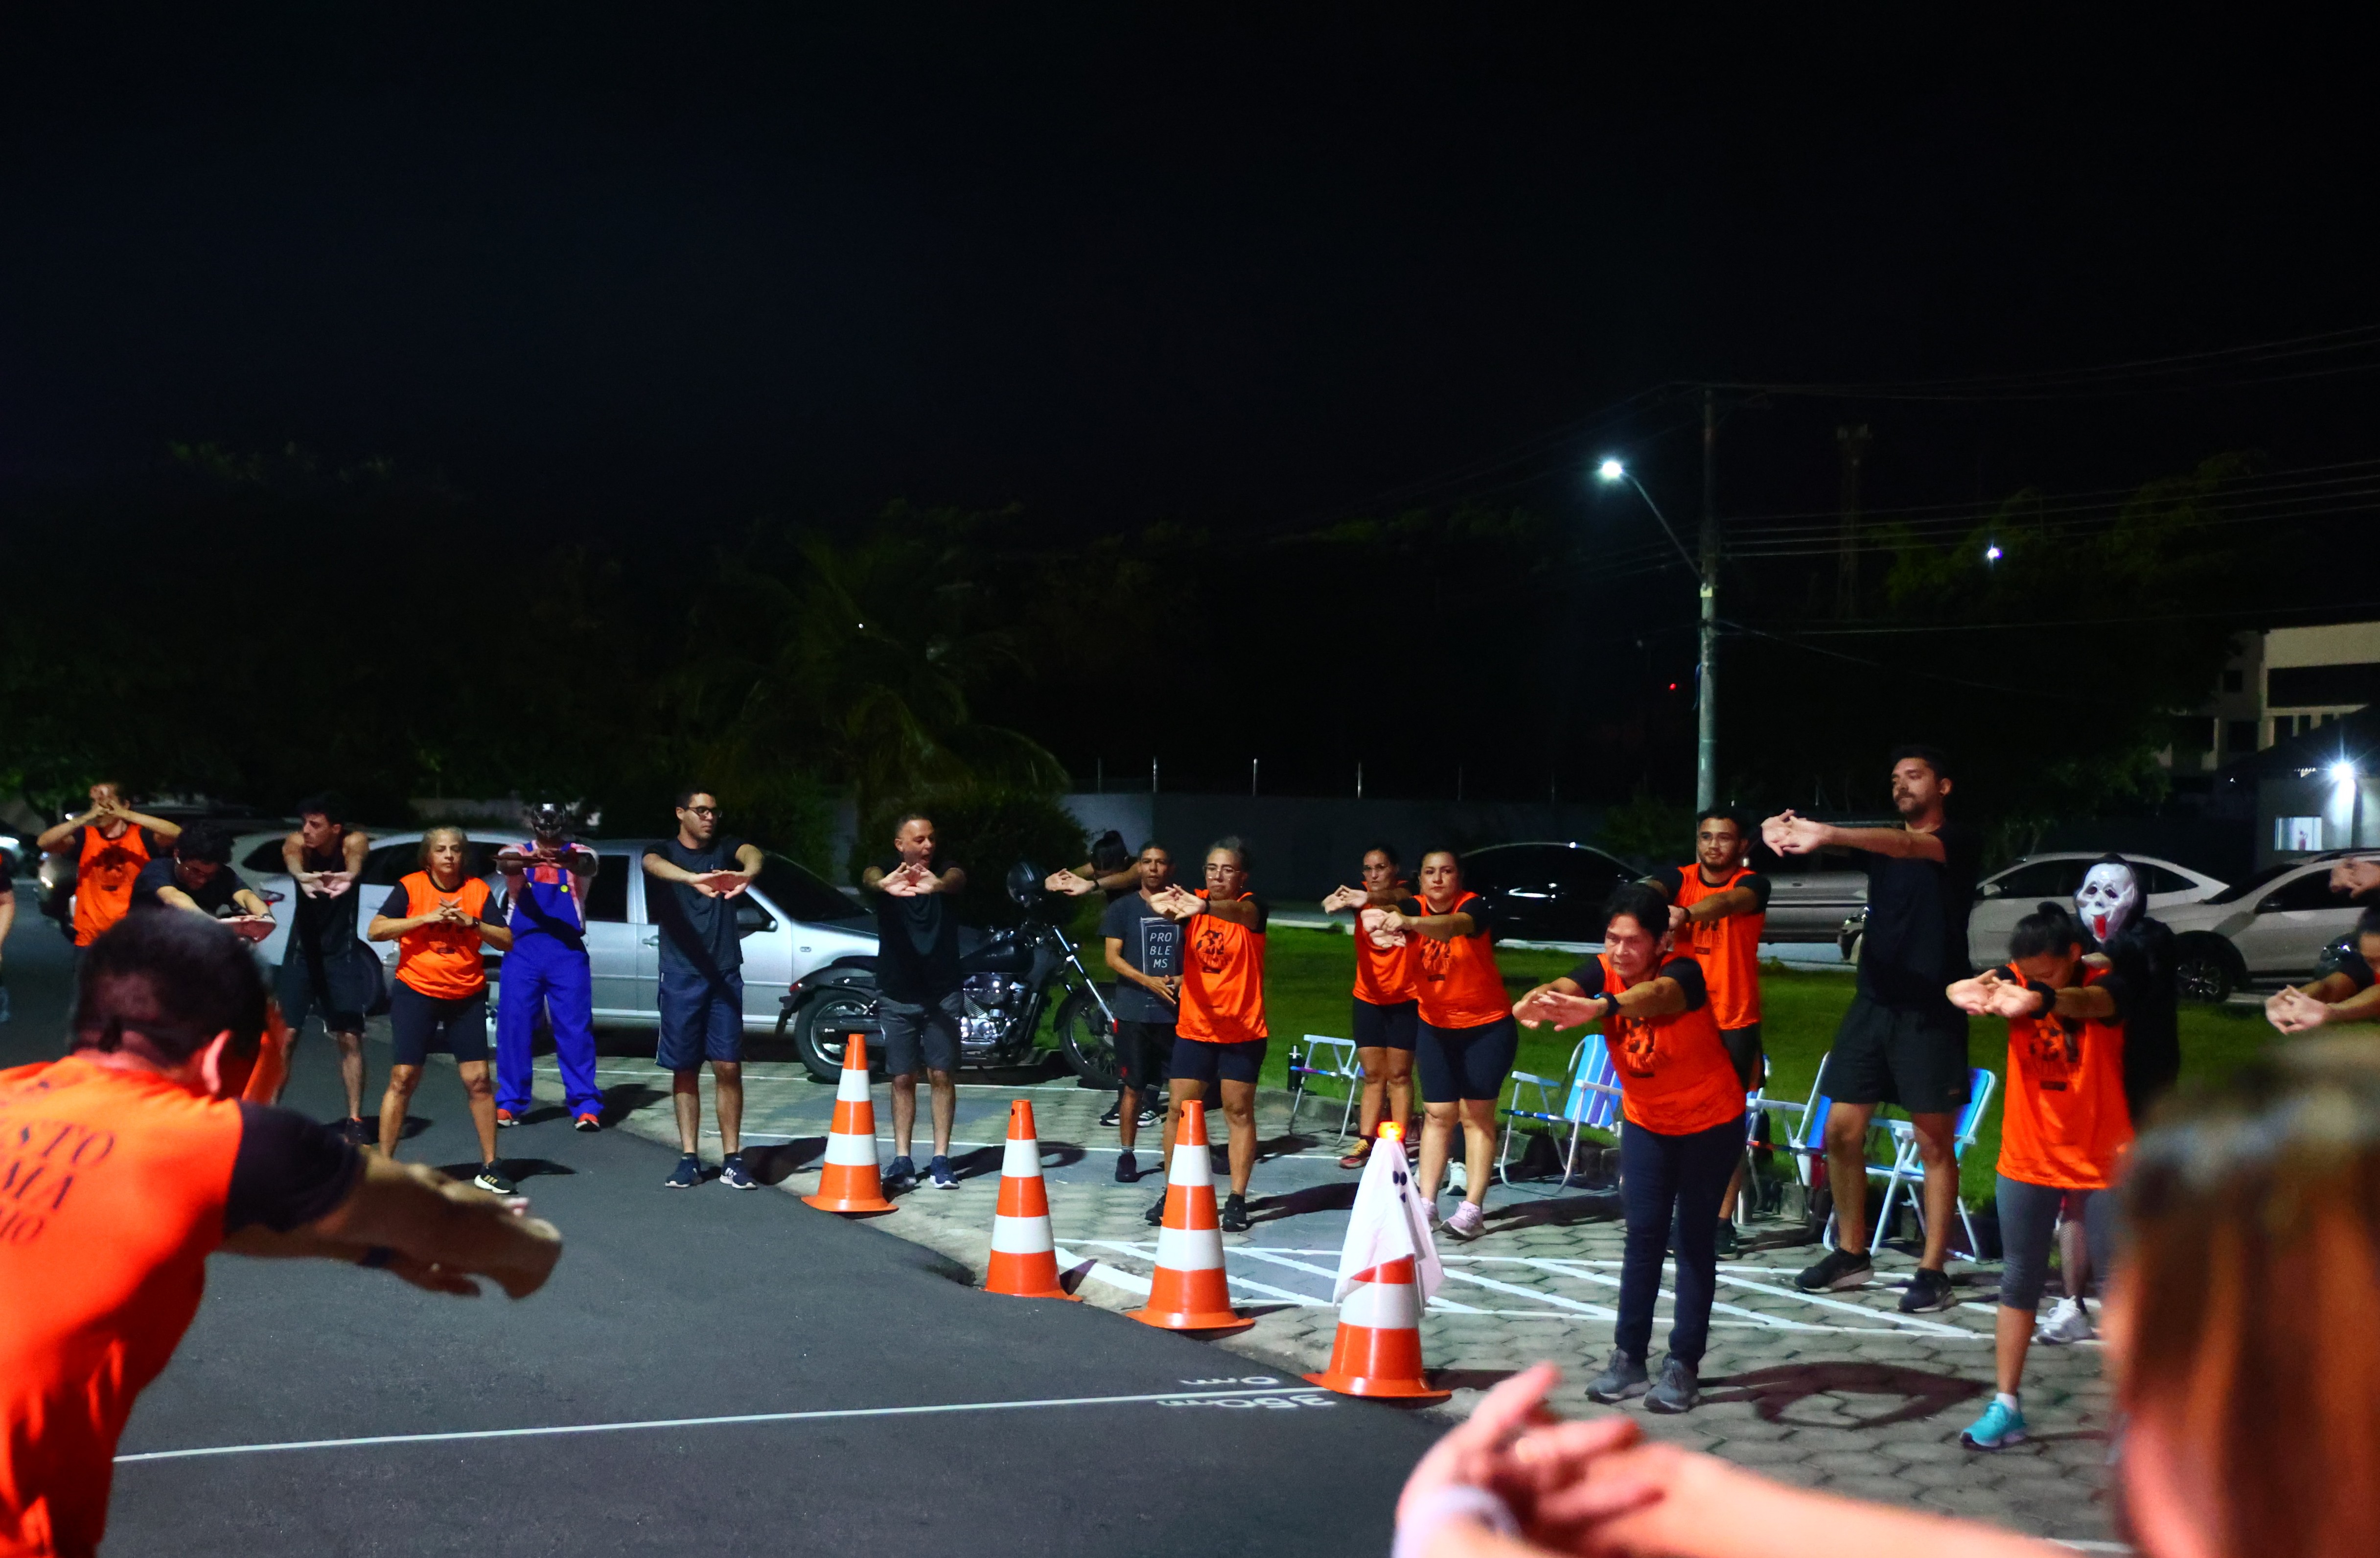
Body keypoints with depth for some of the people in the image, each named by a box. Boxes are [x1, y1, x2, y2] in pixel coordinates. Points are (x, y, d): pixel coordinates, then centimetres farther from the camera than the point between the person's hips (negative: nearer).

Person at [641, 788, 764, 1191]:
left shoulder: (725, 847, 8)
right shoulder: (663, 852, 3)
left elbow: (752, 852, -15)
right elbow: (654, 865, -22)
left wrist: (747, 873, -42)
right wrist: (693, 879, -46)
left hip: (725, 974, 1)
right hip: (681, 976, -1)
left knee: (728, 1067, -3)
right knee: (685, 1069, 4)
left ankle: (732, 1160, 1)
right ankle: (689, 1159, 9)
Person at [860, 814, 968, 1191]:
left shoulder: (944, 870, -4)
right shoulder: (886, 871, -5)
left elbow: (958, 879, -28)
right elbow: (870, 877, -29)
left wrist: (938, 885, -55)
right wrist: (884, 884, -56)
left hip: (943, 993, 0)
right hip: (897, 994, 0)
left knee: (942, 1075, 0)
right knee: (903, 1079, 4)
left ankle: (941, 1159, 6)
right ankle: (903, 1160, 9)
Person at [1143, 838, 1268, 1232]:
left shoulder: (1252, 906, -10)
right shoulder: (1192, 903, -1)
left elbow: (1240, 912, -35)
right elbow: (1167, 906, -24)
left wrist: (1204, 907, -58)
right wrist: (1160, 904, -50)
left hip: (1243, 1031, -3)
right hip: (1194, 1027, 3)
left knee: (1239, 1112, 3)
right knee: (1178, 1110, 4)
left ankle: (1237, 1200, 9)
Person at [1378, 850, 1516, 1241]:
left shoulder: (1474, 907, -18)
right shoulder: (1415, 907, -6)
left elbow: (1453, 925, -42)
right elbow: (1388, 915, -29)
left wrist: (1409, 923, -62)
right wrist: (1381, 923, -55)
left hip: (1487, 1028, -4)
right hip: (1436, 1027, 4)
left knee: (1476, 1116, -1)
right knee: (1438, 1114, 5)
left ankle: (1473, 1208, 0)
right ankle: (1426, 1203, 6)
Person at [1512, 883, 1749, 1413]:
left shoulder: (1684, 972, -30)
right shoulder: (1603, 970, -17)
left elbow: (1656, 995, -54)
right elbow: (1565, 987, -38)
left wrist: (1599, 1008, -75)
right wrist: (1536, 1002, -63)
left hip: (1711, 1121, -4)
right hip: (1645, 1120, 4)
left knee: (1694, 1237, 0)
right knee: (1643, 1233, 3)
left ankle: (1683, 1364, 5)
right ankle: (1629, 1357, 8)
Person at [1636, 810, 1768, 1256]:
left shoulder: (1752, 884, -5)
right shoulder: (1679, 878, 2)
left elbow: (1729, 902, -28)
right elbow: (1650, 889, -21)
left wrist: (1686, 913, -50)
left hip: (1735, 1023, -2)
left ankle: (1724, 1221, 9)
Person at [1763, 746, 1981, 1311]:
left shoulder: (1960, 842, -4)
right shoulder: (1880, 839, 13)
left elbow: (1907, 847, -25)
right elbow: (1832, 842, -7)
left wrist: (1828, 835, -41)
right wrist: (1789, 831, -32)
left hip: (1932, 1011, -6)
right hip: (1873, 1003, 6)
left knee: (1934, 1143, 0)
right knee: (1842, 1130, 5)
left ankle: (1933, 1272, 5)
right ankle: (1851, 1253, 19)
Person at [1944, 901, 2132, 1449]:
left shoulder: (2106, 985, -15)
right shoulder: (2016, 981, -7)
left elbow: (2088, 1002, -39)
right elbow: (1971, 991, -28)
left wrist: (2040, 1001, -63)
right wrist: (1965, 992, -55)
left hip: (2101, 1164, -3)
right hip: (2026, 1162, 3)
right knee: (2019, 1284, 9)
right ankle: (2006, 1406, 17)